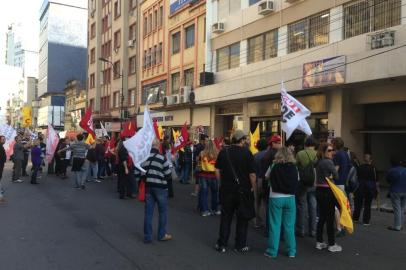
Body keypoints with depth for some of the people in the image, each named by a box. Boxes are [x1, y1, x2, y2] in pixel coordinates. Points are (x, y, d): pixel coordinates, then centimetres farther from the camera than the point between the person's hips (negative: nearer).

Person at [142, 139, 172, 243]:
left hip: (148, 186, 5)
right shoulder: (162, 158, -15)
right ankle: (162, 235, 19)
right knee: (163, 211, 10)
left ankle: (147, 236, 14)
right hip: (160, 187, -5)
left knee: (148, 212, 9)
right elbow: (168, 173, -11)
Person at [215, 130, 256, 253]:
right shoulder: (247, 153, -12)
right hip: (243, 191, -2)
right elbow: (252, 174, -14)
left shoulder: (224, 152, -3)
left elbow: (217, 171, 0)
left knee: (225, 217, 13)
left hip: (227, 190, 3)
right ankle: (240, 245, 20)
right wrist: (253, 187, 0)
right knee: (242, 219, 12)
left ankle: (222, 244, 19)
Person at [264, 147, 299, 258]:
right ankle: (291, 251, 17)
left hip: (275, 198, -1)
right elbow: (297, 181, 9)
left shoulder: (274, 167, -6)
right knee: (289, 226, 10)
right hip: (290, 198, 2)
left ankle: (272, 251, 11)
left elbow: (266, 176, 9)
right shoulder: (294, 168, -3)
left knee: (275, 225, 6)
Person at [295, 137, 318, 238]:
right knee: (313, 207, 10)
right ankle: (312, 231, 16)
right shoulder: (317, 154, -5)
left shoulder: (299, 154, -9)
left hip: (302, 184, -1)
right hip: (314, 184, 2)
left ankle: (301, 230, 13)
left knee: (302, 207, 8)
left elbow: (295, 168, -4)